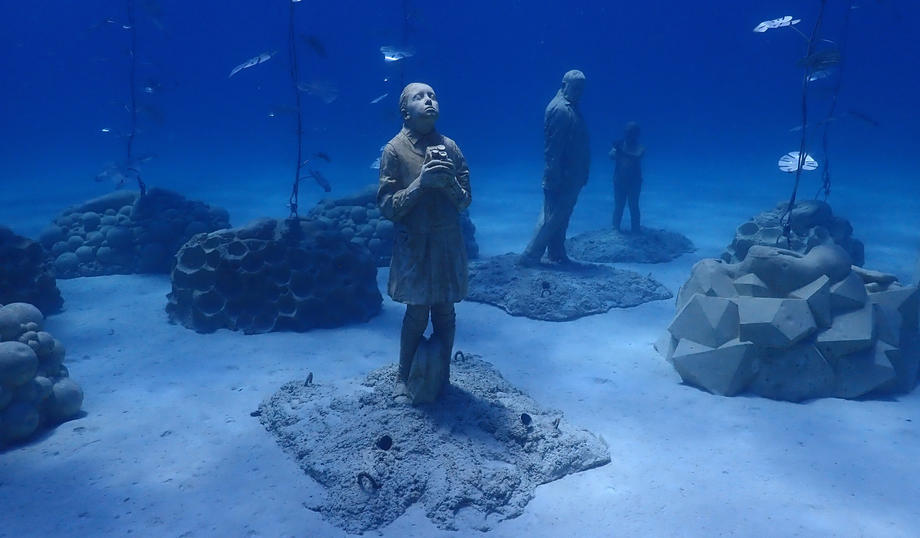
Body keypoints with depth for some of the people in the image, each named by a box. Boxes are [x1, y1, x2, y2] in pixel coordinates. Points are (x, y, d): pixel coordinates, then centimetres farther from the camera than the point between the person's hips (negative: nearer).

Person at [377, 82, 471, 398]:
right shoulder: (394, 150, -5)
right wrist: (420, 182, -21)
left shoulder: (450, 146, 5)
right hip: (414, 246, -3)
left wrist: (450, 183, -16)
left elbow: (465, 201, 5)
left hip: (448, 244, 3)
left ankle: (442, 376, 24)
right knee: (417, 315, 3)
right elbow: (387, 207, -10)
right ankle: (404, 377, 22)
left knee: (445, 313, 8)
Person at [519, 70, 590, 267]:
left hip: (569, 176, 10)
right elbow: (553, 146, -21)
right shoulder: (560, 109, -16)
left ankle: (557, 254, 24)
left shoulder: (570, 109, 15)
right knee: (552, 217, -6)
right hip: (561, 176, -10)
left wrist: (581, 173, 16)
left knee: (560, 217, 15)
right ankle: (529, 257, -1)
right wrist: (555, 176, -24)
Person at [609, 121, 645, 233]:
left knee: (634, 207, 2)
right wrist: (616, 150, -39)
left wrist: (623, 152, -37)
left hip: (634, 181, -1)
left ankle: (635, 231, 9)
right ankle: (615, 230, 10)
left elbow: (637, 156, -24)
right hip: (619, 180, 1)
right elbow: (612, 156, -16)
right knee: (618, 207, 2)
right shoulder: (619, 145, 0)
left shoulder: (640, 148, -3)